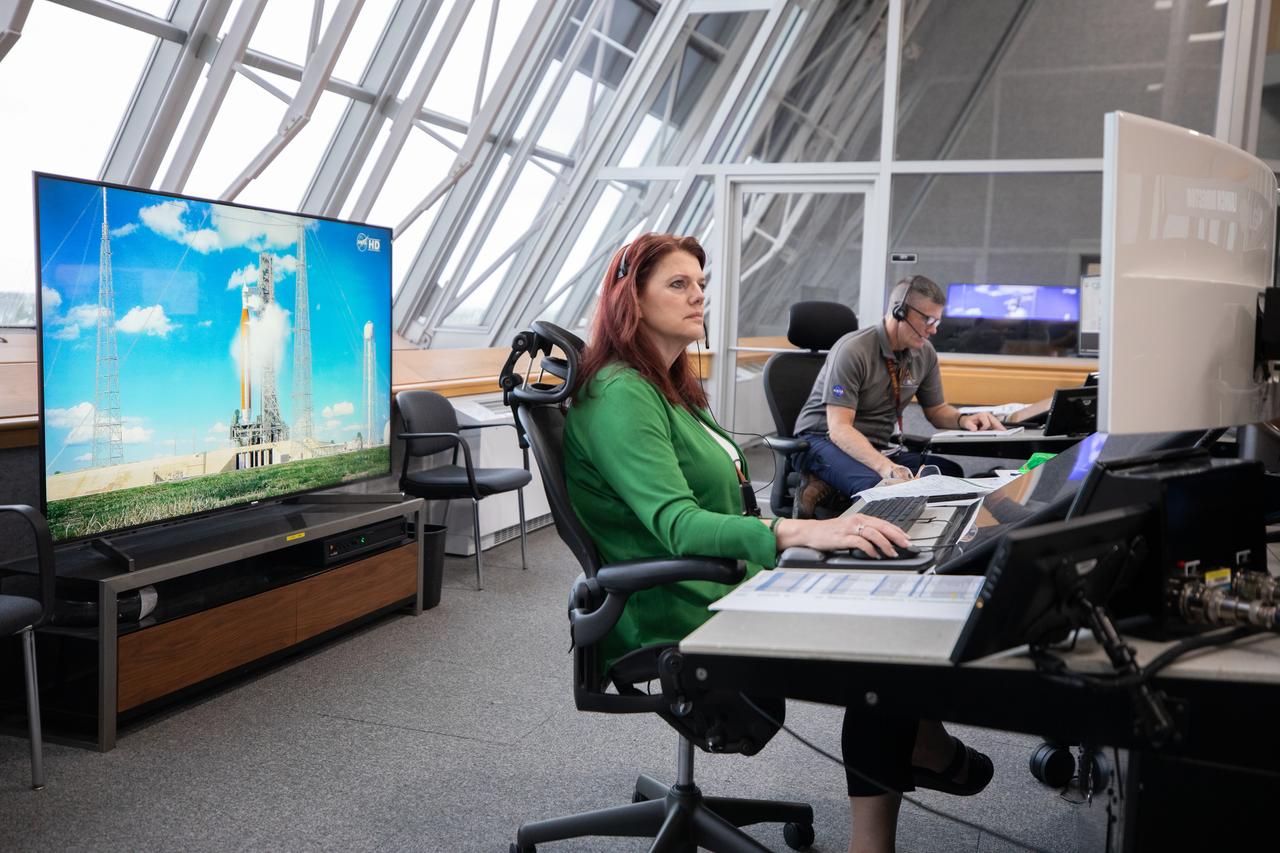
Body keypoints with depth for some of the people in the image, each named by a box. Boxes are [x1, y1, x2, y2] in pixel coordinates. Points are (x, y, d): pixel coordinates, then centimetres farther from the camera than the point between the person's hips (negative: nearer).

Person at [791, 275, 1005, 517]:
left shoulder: (925, 354, 4)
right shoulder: (852, 350, -18)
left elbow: (936, 409, 19)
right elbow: (839, 428, -23)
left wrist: (963, 420, -6)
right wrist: (884, 466, -39)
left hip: (878, 446, 9)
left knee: (951, 473, -21)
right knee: (878, 486, -42)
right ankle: (823, 488, -16)